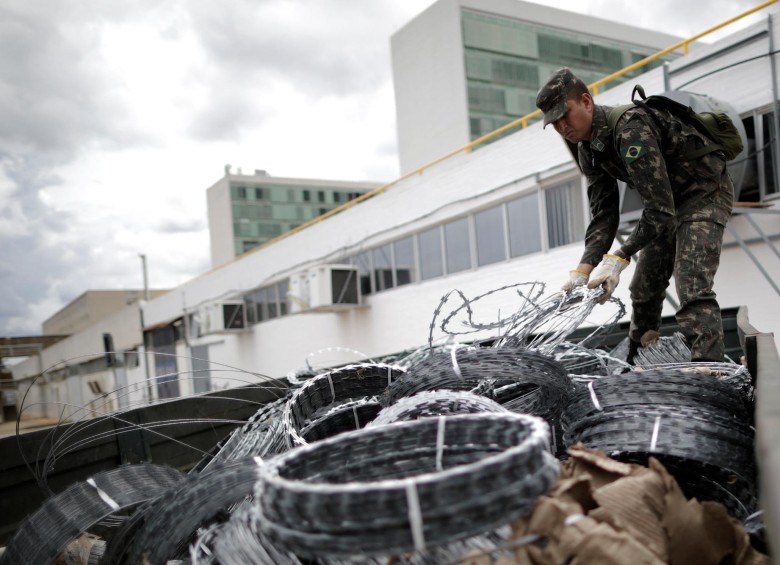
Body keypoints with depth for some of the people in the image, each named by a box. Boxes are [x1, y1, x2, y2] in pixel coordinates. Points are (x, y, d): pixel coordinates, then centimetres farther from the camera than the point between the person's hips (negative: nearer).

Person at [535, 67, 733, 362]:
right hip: (668, 201, 9)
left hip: (705, 193, -9)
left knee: (692, 290, -23)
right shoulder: (588, 150, -4)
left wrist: (619, 257, -37)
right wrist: (584, 268, -20)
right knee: (643, 289, 13)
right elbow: (603, 214, -8)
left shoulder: (630, 129, -33)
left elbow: (661, 210, -35)